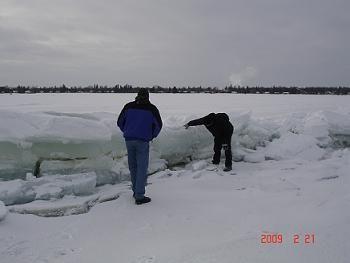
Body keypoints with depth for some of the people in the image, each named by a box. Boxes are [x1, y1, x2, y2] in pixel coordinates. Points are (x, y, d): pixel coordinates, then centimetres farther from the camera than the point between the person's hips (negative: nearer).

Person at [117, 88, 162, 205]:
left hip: (129, 140, 4)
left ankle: (136, 191, 26)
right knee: (142, 168, 1)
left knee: (133, 166, 16)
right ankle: (139, 196, 0)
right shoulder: (151, 108, 0)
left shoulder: (128, 106, 7)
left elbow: (120, 122, 12)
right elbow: (158, 125, 4)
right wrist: (152, 136, 20)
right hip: (143, 141, -3)